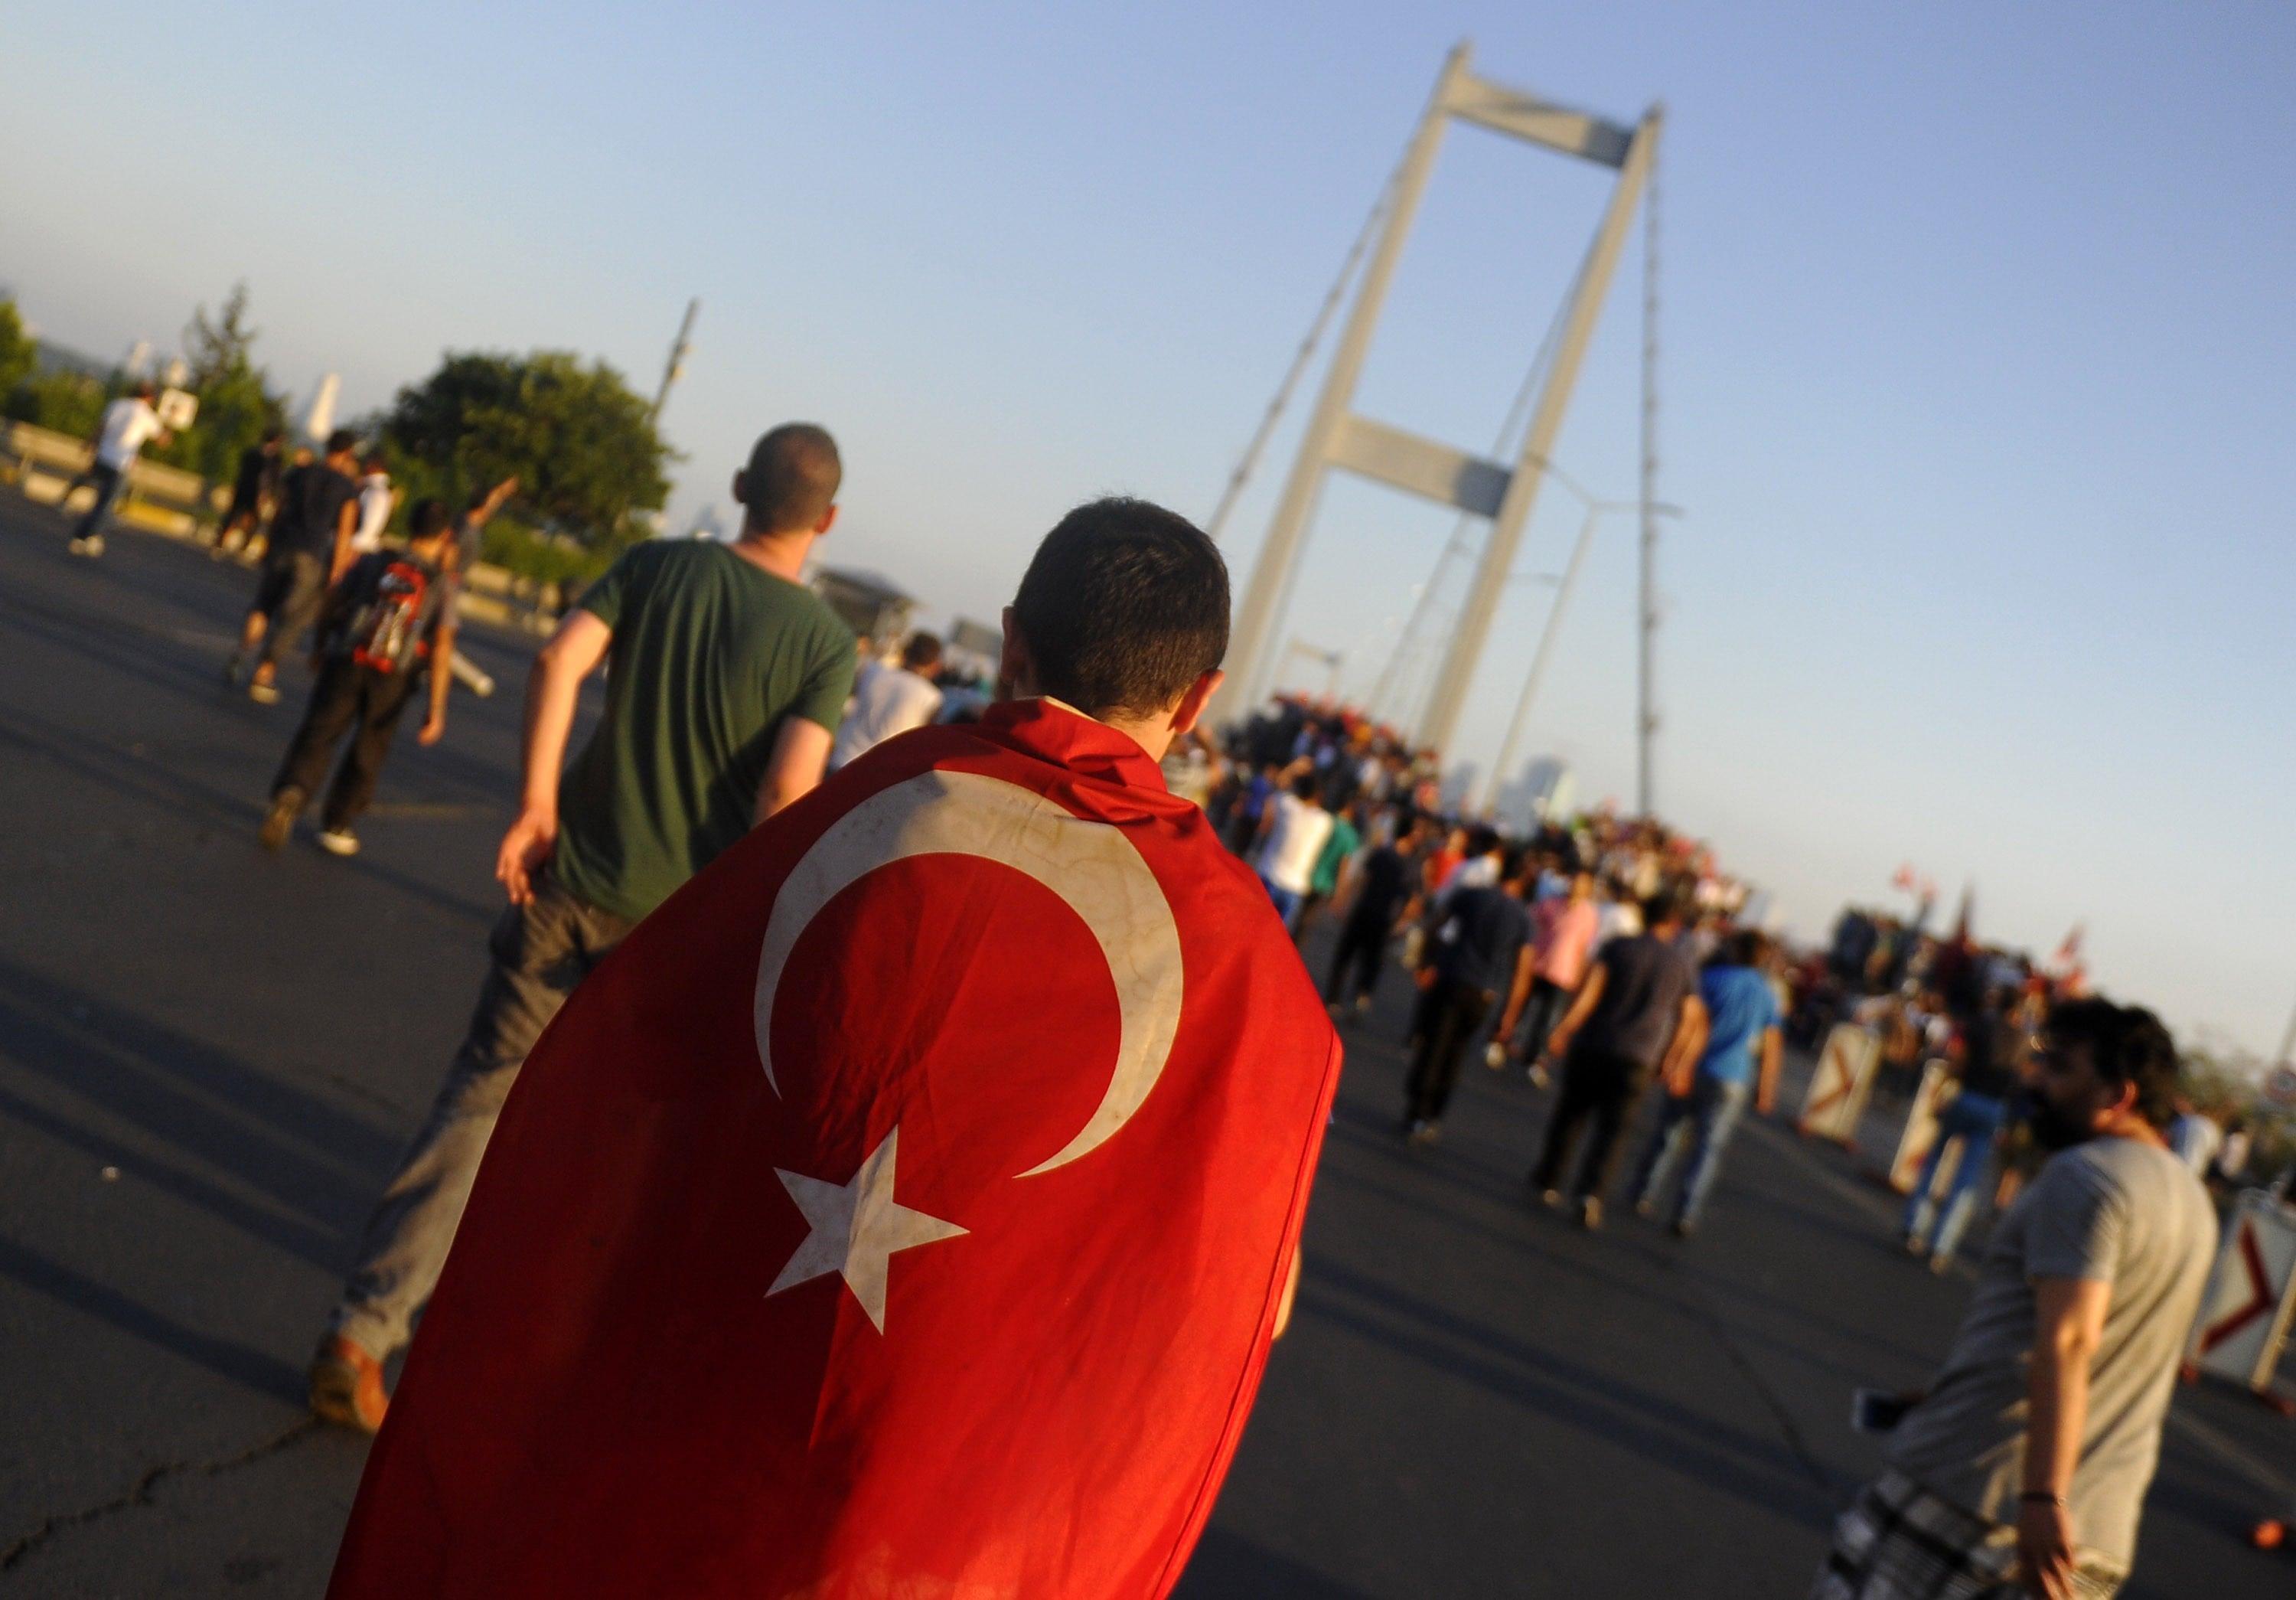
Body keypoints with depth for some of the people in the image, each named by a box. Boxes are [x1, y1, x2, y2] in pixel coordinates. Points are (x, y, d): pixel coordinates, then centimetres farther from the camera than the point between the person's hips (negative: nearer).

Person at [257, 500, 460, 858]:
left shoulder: (372, 562, 5)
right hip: (392, 679, -1)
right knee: (368, 750, 16)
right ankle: (336, 825, 25)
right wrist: (436, 710, -12)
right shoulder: (442, 584, -1)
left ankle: (291, 793, -22)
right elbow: (442, 647, -11)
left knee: (317, 736, 5)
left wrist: (322, 649, 30)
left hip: (345, 663, 1)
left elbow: (330, 608, 10)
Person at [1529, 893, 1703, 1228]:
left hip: (1591, 1046, 0)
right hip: (1637, 1060, 0)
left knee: (1569, 1115, 15)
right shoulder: (1683, 964, 6)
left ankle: (1548, 1179, 24)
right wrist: (1671, 1060, 18)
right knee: (1609, 1130, 0)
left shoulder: (1618, 947, 0)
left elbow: (1591, 989, -12)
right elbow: (1690, 1019, 8)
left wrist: (1563, 1029, -12)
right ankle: (1590, 1191, -16)